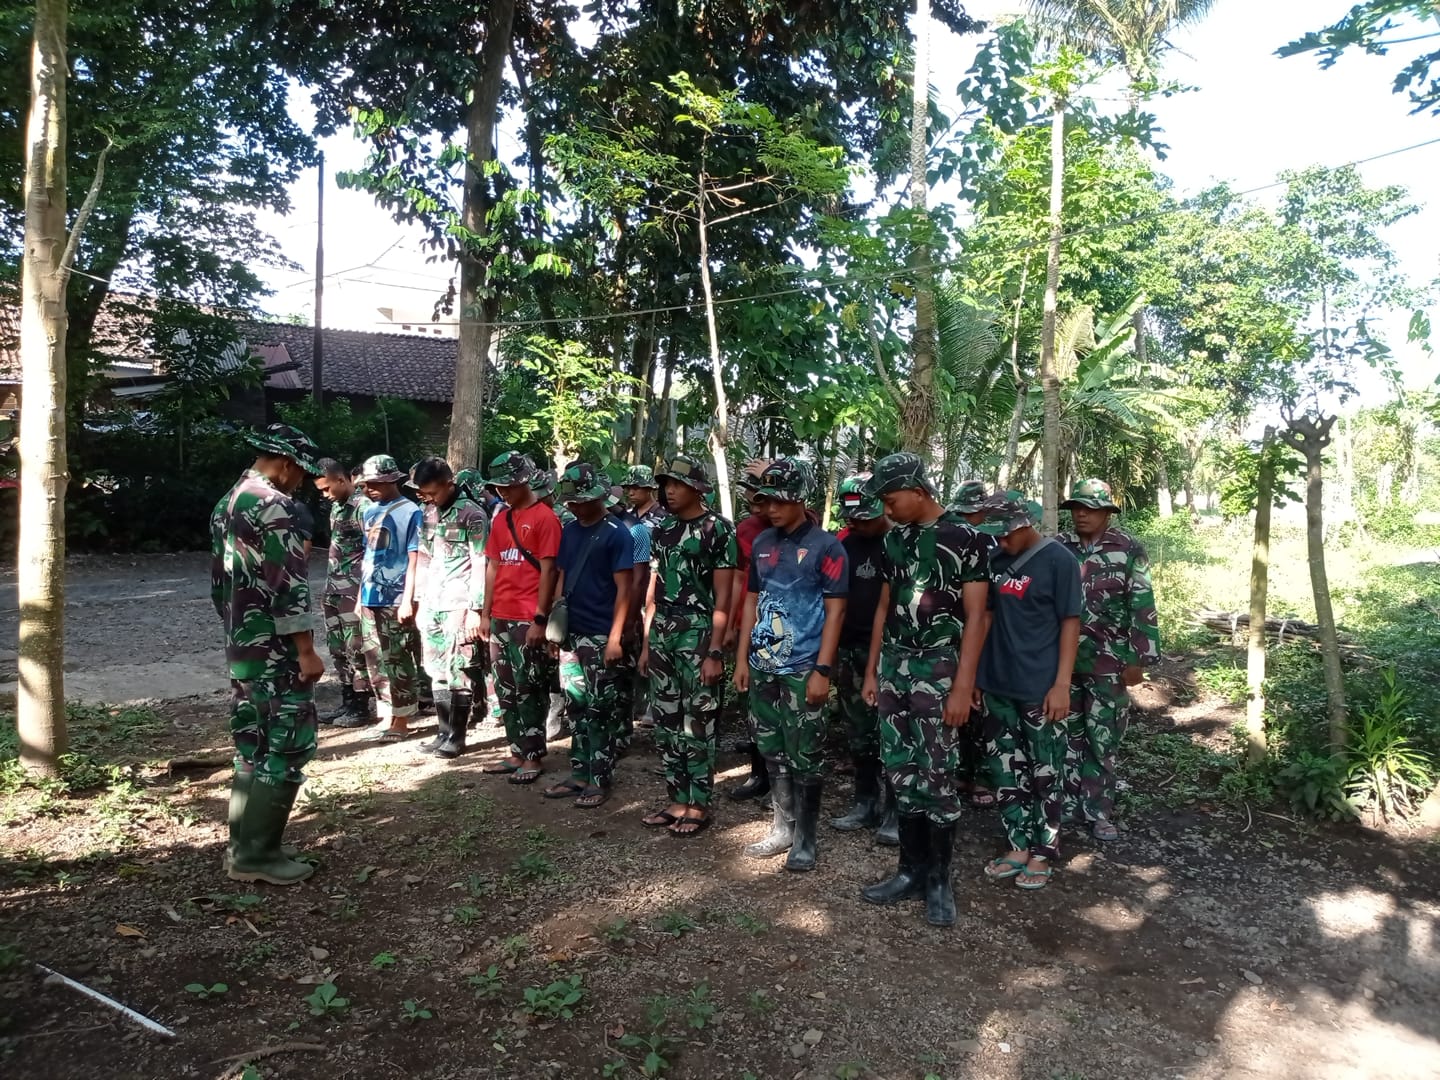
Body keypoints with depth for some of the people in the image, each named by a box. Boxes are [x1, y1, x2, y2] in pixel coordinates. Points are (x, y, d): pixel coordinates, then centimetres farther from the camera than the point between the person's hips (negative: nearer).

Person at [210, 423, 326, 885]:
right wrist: (306, 650, -18)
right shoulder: (274, 504, -15)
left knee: (253, 746, 15)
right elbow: (289, 583, -20)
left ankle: (243, 845, 23)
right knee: (287, 746, -3)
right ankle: (256, 854, 1)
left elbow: (219, 579, 21)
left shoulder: (227, 503, 16)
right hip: (276, 652, -10)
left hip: (242, 649, 10)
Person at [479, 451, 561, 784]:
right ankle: (517, 753, 22)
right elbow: (493, 567, 15)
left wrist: (540, 619, -15)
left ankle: (534, 757, 11)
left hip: (528, 619, -7)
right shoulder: (501, 519, 14)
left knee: (528, 690, 0)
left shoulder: (544, 518, -8)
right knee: (506, 689, 12)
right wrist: (486, 613, 10)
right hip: (500, 618, 7)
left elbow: (548, 571, -12)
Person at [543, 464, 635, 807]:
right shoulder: (569, 531, 10)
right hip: (571, 633, 6)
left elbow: (623, 588, -11)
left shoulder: (617, 534, -8)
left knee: (601, 710, 1)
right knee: (576, 705, 12)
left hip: (601, 636, -6)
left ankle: (600, 780, 10)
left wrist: (615, 637, -17)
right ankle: (580, 773, 22)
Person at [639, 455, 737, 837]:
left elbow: (722, 598, -9)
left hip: (697, 634, -6)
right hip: (661, 635, 7)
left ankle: (699, 805, 12)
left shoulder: (718, 529, -7)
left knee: (697, 723, 0)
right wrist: (646, 643, 13)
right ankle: (678, 800, 22)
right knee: (666, 722, 10)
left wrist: (715, 651, -13)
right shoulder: (663, 530, 12)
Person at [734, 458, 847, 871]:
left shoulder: (825, 547, -7)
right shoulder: (762, 543, 9)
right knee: (773, 752, 14)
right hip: (762, 667, 6)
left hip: (803, 670, -5)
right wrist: (742, 658, 10)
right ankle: (782, 827, 28)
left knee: (805, 757, 3)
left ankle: (805, 838, 17)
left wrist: (822, 670, -14)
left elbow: (835, 611, -9)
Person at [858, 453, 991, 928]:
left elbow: (974, 617, -10)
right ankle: (913, 870, 22)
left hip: (937, 671, -6)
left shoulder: (965, 539, -8)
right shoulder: (894, 539, 11)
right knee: (902, 773, 10)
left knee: (938, 777, -1)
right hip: (893, 668, 6)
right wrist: (872, 671, 14)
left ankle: (939, 878, 15)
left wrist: (963, 687, -14)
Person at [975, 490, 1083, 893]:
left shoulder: (1058, 561, -7)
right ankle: (1018, 846, 24)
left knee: (1045, 774, 6)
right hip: (997, 685, 6)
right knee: (1005, 769, 12)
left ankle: (1043, 854, 19)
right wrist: (974, 675, 11)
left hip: (1040, 689, -5)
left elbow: (1070, 623, -8)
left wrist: (1062, 684, -14)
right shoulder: (997, 561, 7)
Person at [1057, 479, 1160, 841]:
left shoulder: (1129, 550, -5)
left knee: (1103, 738, 4)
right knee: (1067, 733, 10)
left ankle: (1099, 812, 14)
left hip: (1108, 661, -2)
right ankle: (1069, 802, 21)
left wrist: (1139, 659, -8)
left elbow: (1142, 606, -5)